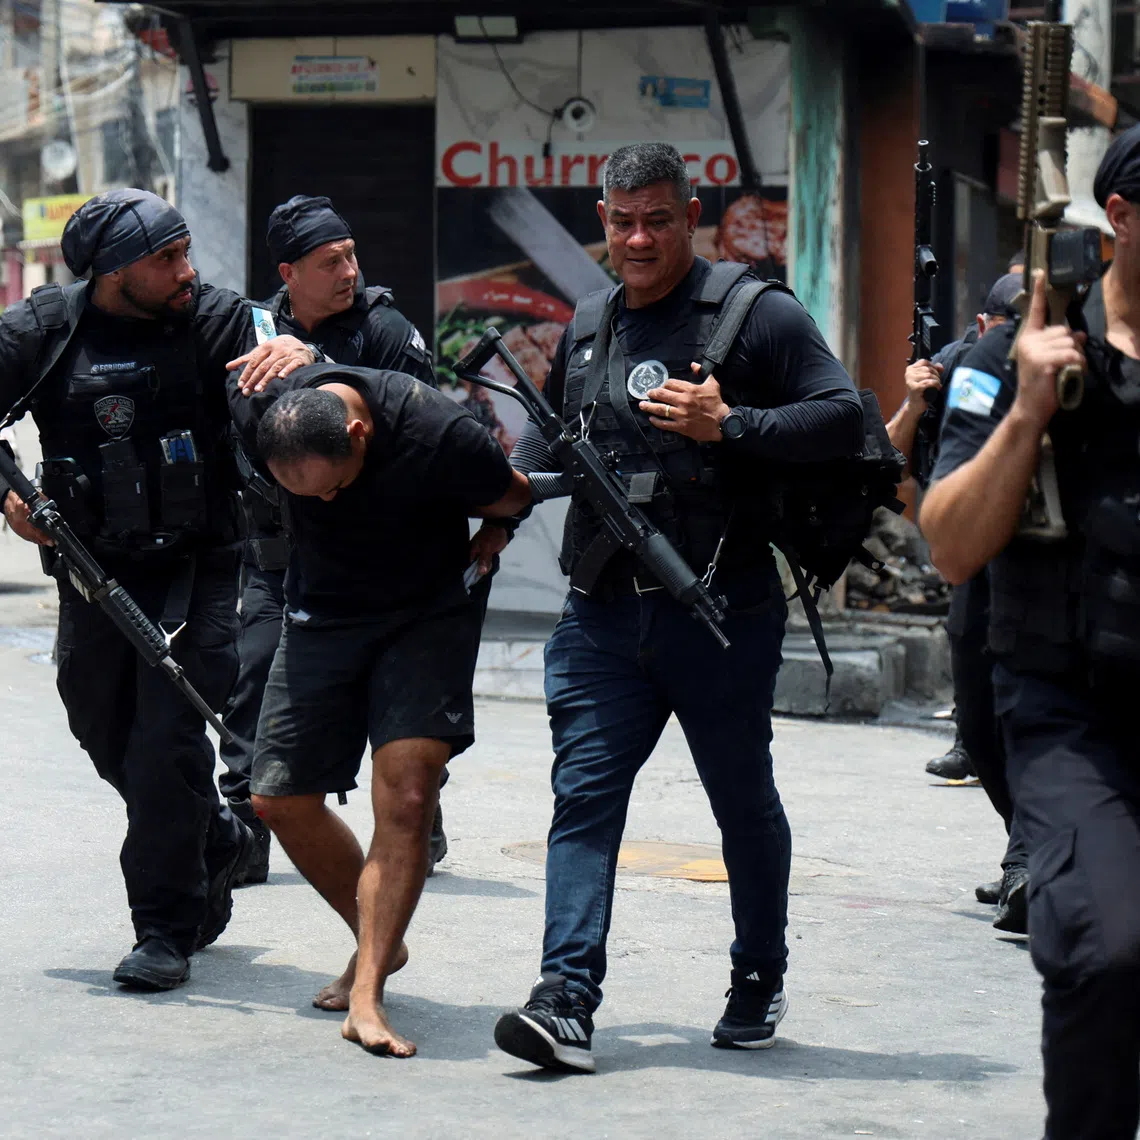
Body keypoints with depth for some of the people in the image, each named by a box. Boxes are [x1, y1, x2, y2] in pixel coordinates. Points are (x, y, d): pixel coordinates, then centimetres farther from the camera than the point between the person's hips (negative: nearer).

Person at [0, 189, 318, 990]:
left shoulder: (215, 320, -6)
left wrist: (301, 357, -36)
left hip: (194, 568, -3)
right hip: (91, 571, 4)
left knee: (167, 739, -12)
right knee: (106, 735, 16)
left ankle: (167, 930, -1)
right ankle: (216, 843, 42)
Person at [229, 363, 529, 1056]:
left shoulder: (439, 436, -30)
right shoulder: (259, 412, -20)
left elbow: (515, 500, -9)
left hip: (428, 616, -4)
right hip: (322, 611, 4)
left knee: (407, 798, -20)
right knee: (280, 798, 3)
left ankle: (366, 996, -16)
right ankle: (378, 941, 25)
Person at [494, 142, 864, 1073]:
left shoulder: (755, 313, -4)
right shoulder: (588, 324, 14)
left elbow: (845, 418, -10)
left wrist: (729, 425, -19)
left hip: (720, 612, -4)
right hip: (604, 612, 4)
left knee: (745, 805, 11)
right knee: (584, 795, -8)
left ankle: (760, 985, 30)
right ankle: (567, 1000, -13)